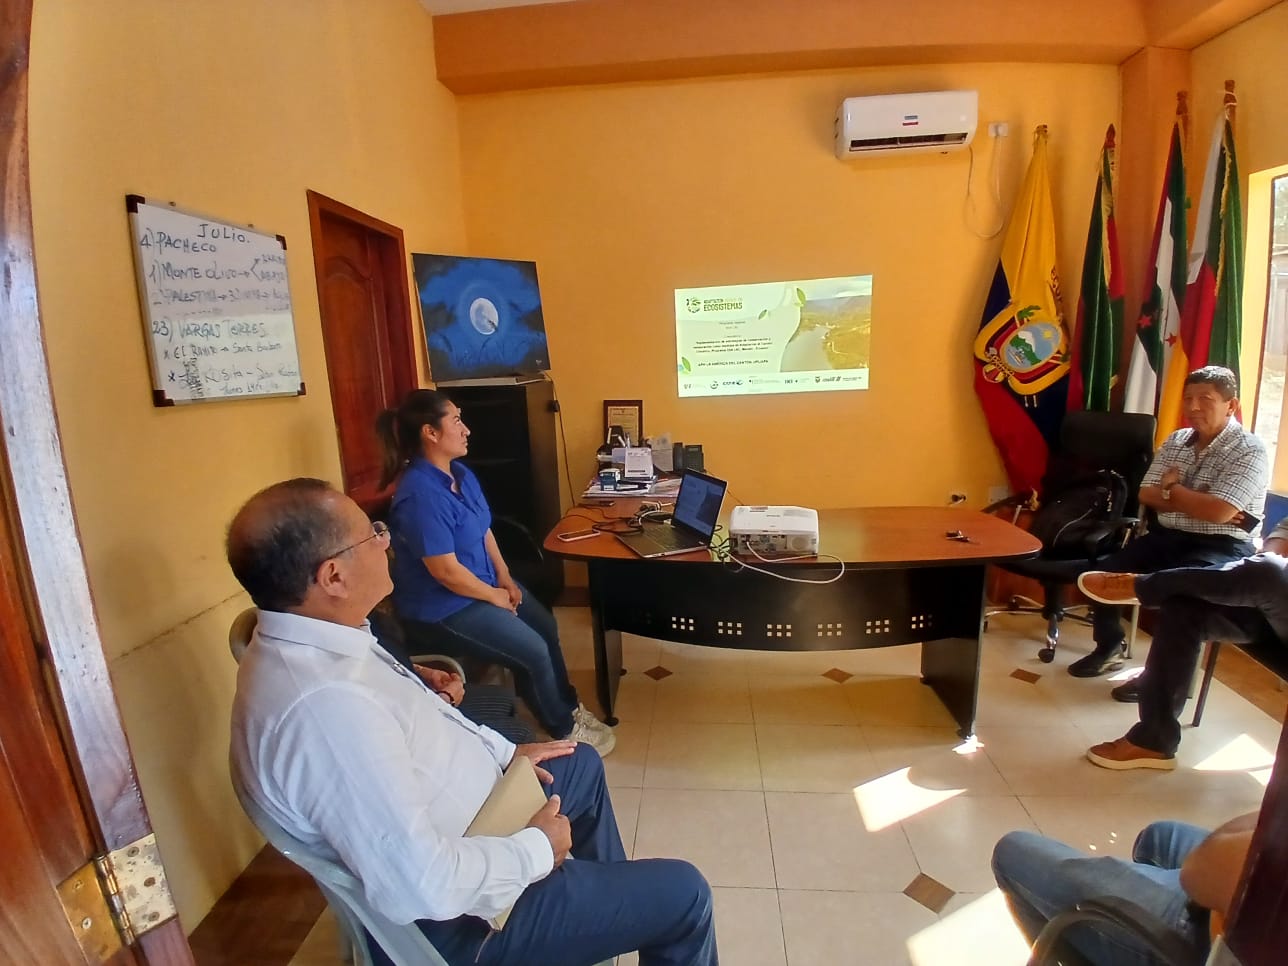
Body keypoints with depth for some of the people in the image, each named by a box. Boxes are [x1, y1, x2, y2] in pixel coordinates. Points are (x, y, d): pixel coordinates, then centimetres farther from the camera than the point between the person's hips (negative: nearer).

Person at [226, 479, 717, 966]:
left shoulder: (303, 645, -6)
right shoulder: (325, 704, -37)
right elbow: (428, 885, -35)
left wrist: (505, 751, 8)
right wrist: (538, 849, -18)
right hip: (456, 911, -9)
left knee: (582, 764, 28)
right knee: (681, 893, -1)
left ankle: (615, 900, 50)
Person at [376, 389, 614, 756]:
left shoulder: (461, 473, 1)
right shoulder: (420, 493, -29)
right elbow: (446, 571, -28)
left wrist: (505, 578, 0)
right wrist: (495, 596, -14)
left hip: (484, 583, 10)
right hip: (442, 607, -9)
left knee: (546, 626, 12)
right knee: (534, 650, -9)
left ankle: (568, 705, 32)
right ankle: (563, 728, 16)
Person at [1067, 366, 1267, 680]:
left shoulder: (1250, 451, -11)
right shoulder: (1176, 440, 8)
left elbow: (1219, 511, -24)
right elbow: (1146, 495, 2)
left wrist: (1171, 489, -8)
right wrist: (1200, 505, -13)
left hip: (1221, 548, -6)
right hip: (1167, 537, 6)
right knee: (1107, 572, -9)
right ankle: (1109, 648, 12)